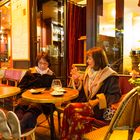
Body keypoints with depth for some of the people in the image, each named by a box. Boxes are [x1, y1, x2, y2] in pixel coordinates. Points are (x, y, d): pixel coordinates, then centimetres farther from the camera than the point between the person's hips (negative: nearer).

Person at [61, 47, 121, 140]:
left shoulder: (110, 75, -9)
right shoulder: (89, 71, 11)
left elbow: (116, 95, -13)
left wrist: (98, 100, -24)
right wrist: (77, 79, 3)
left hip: (99, 109, -6)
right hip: (87, 104, 6)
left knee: (70, 109, -26)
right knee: (69, 109, -25)